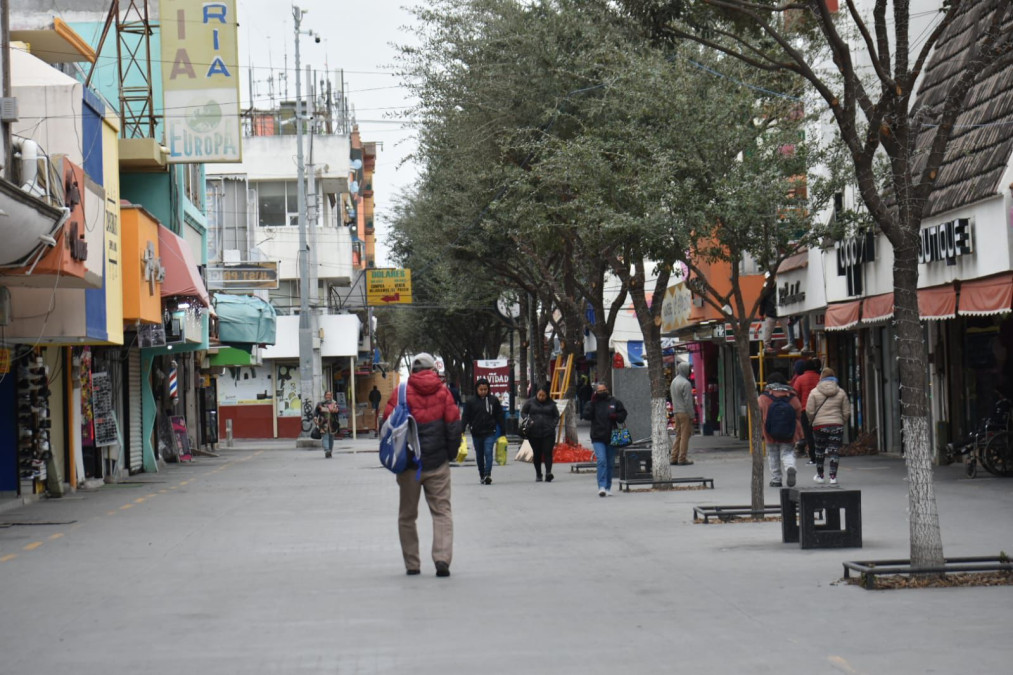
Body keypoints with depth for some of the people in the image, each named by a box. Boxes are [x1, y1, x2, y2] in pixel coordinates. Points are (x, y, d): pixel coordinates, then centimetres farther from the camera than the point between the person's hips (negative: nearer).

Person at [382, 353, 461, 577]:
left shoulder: (403, 392, -2)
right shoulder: (443, 392, 1)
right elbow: (454, 426, -2)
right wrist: (450, 454, 11)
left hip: (409, 465, 0)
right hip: (438, 465, 0)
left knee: (407, 515, 11)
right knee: (442, 511, 4)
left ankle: (412, 564, 11)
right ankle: (442, 557, -14)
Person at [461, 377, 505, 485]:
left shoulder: (494, 400, 2)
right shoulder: (471, 401, 0)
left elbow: (499, 416, 7)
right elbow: (465, 417, 1)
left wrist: (503, 430, 6)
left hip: (490, 432, -2)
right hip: (476, 433, 2)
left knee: (488, 452, -15)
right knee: (479, 455, 12)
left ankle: (488, 475, -21)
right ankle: (481, 475, 23)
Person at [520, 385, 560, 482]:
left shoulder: (551, 404, 6)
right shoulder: (530, 402, 5)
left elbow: (556, 416, 13)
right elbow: (523, 412, 11)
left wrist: (553, 425, -2)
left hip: (548, 433, -1)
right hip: (534, 433, 1)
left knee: (548, 452, -12)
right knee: (537, 454, 7)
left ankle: (548, 472, -18)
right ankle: (538, 474, 17)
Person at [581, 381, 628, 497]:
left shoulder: (615, 402, 6)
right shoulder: (594, 403, 4)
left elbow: (623, 415, 9)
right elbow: (587, 416, -7)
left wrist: (615, 416, -11)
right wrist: (592, 404, -15)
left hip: (611, 438, 2)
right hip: (598, 438, -2)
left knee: (610, 463, 9)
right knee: (601, 461, -17)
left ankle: (608, 487, 20)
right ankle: (602, 487, -21)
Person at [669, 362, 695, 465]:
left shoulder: (674, 381, 12)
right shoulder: (686, 383, -14)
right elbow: (688, 401, -16)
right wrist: (691, 415, -11)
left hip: (676, 411, 8)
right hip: (685, 412, -8)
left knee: (678, 435, 13)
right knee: (685, 435, -3)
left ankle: (674, 458, 11)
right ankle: (682, 459, -2)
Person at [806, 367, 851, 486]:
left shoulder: (814, 392, -2)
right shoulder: (841, 392, 3)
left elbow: (809, 411, -4)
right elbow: (847, 412, 4)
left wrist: (812, 422, 13)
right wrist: (842, 422, 18)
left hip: (819, 426, 0)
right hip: (837, 426, 0)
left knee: (819, 450, 15)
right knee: (834, 451, 1)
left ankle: (820, 475, 24)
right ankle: (833, 476, -7)